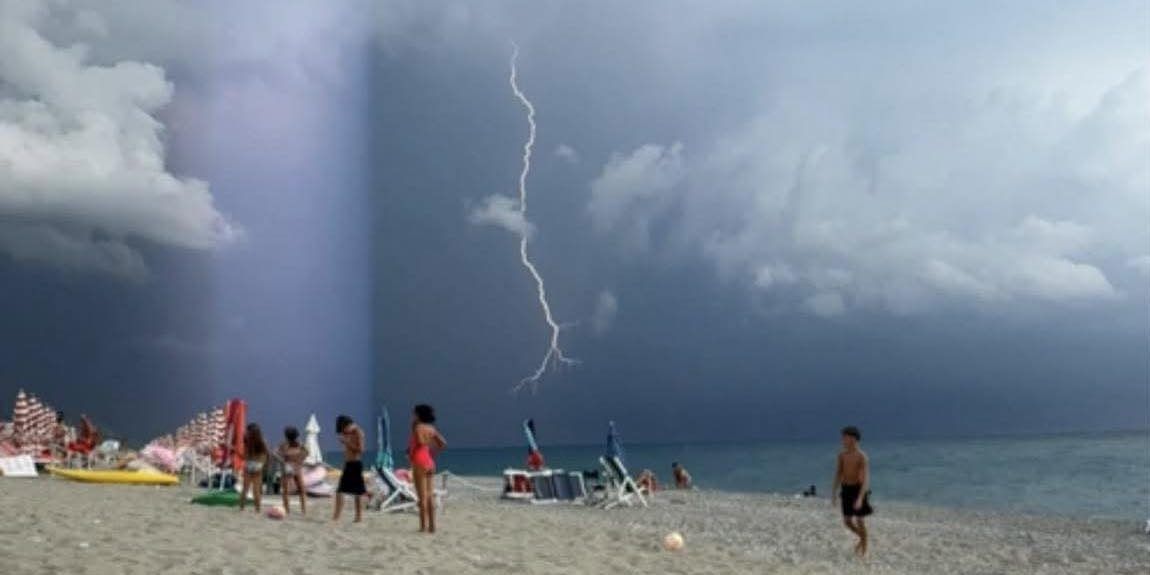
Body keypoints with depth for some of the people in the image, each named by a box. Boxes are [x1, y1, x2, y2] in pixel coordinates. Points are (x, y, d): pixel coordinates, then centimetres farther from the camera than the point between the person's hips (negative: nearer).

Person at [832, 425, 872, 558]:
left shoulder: (862, 457, -16)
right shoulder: (842, 455, 3)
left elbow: (866, 479, -22)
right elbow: (838, 475, 8)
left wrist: (860, 498, -31)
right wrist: (834, 495, 3)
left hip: (859, 490, -6)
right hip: (846, 490, 6)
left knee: (860, 521, 0)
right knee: (847, 522, 9)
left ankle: (864, 550, 16)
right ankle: (862, 538, 36)